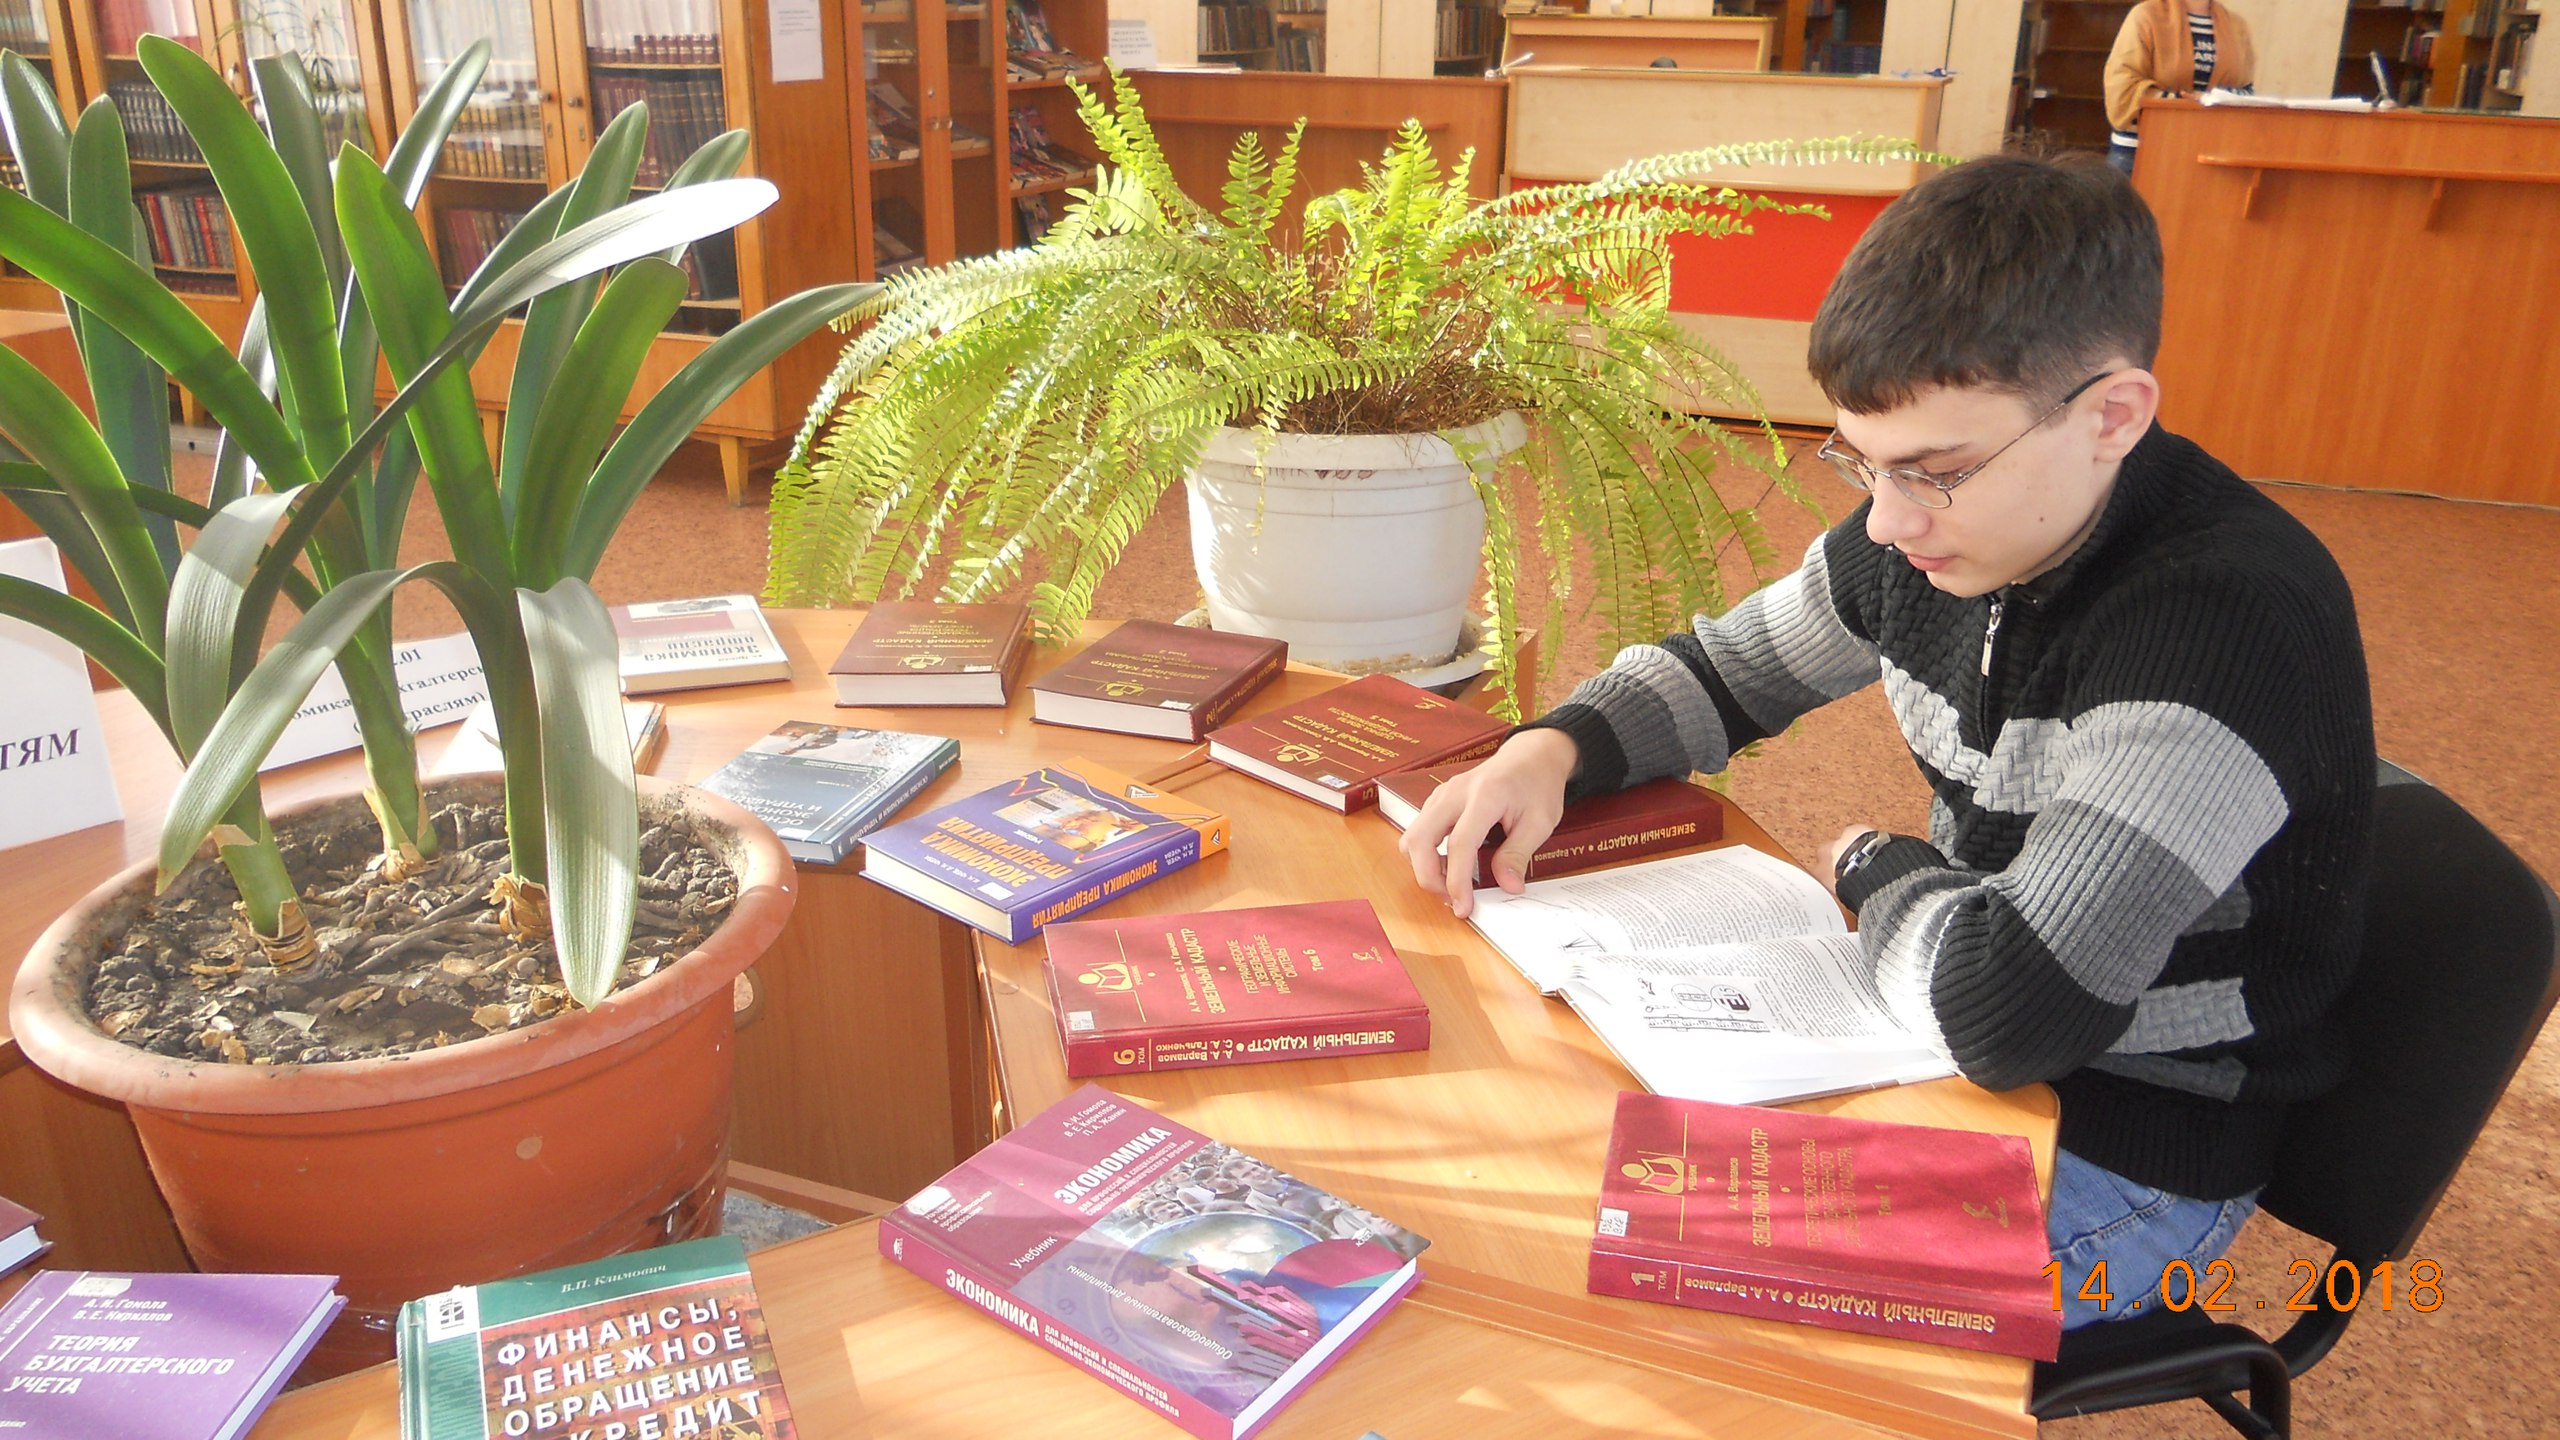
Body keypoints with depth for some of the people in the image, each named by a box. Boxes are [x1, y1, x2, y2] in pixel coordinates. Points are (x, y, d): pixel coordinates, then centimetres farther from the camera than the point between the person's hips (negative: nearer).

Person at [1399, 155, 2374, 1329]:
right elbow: (1725, 667, 10)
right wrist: (1553, 748, -11)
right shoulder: (1934, 530, -7)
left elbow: (2012, 1003, -38)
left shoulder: (2229, 618, -31)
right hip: (1960, 1049, 7)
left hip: (2124, 1152, -7)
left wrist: (1873, 869, -16)